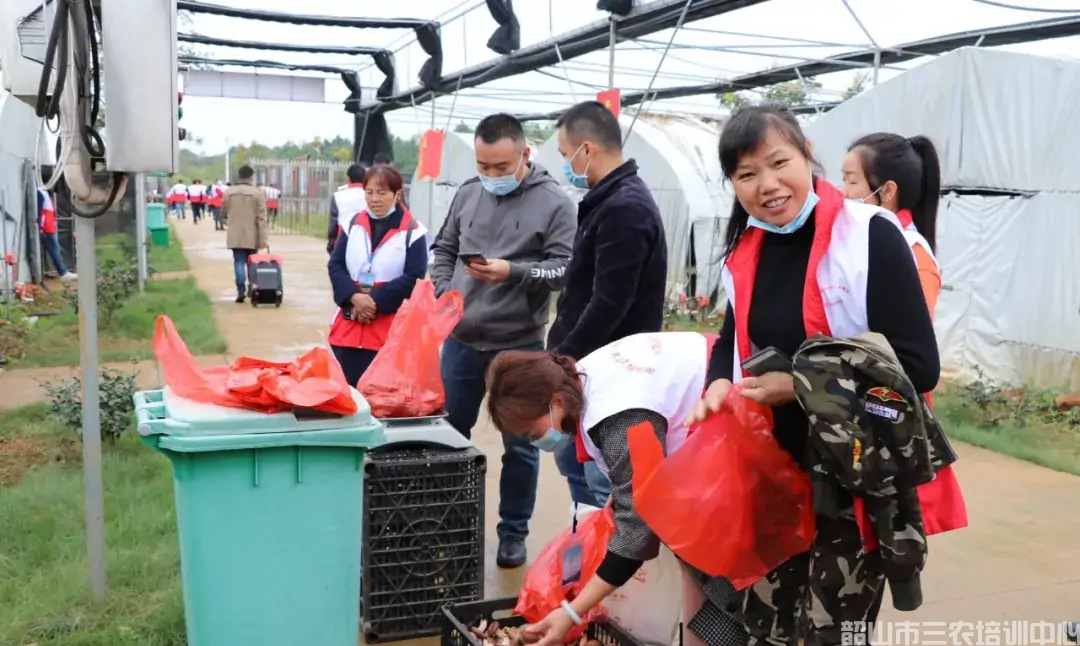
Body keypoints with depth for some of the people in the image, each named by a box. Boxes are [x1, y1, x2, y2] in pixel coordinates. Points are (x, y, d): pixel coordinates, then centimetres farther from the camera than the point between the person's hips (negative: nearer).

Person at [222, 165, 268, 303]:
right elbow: (262, 218, -10)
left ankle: (241, 290, -9)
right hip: (252, 236, -1)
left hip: (235, 236, 1)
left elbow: (223, 214, 10)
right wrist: (263, 239, -9)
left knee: (239, 262, 3)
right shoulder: (258, 193, -8)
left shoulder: (228, 192, 0)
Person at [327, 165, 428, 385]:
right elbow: (335, 265, 5)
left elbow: (414, 277, -10)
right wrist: (354, 297, -12)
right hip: (349, 324, 4)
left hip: (390, 327, -4)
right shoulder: (353, 225, 10)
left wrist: (376, 301, -14)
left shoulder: (412, 231, -5)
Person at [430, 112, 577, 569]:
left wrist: (513, 272, -24)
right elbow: (444, 248, 14)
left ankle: (513, 532, 27)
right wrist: (444, 293, -2)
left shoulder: (553, 203, -8)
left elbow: (565, 269, -12)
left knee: (520, 446, 9)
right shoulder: (468, 193, 5)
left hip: (519, 346, -4)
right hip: (461, 340, 4)